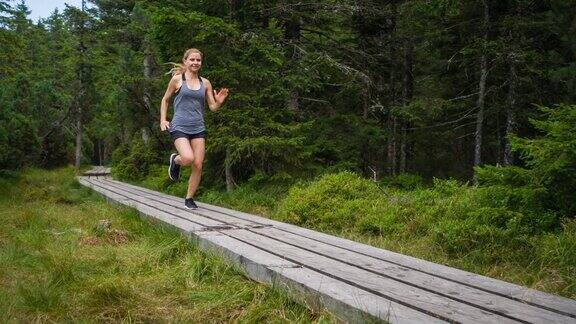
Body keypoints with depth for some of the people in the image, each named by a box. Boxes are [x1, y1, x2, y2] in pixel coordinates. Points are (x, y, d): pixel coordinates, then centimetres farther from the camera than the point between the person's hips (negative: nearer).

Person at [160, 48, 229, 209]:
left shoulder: (205, 83, 8)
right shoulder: (177, 79, 1)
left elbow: (212, 107, 10)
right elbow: (165, 100, 12)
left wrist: (219, 102, -12)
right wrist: (163, 120, 2)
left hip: (198, 128, 3)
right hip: (179, 127, -3)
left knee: (198, 165, -2)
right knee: (188, 158, -26)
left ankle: (189, 198, 17)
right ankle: (175, 160, 12)